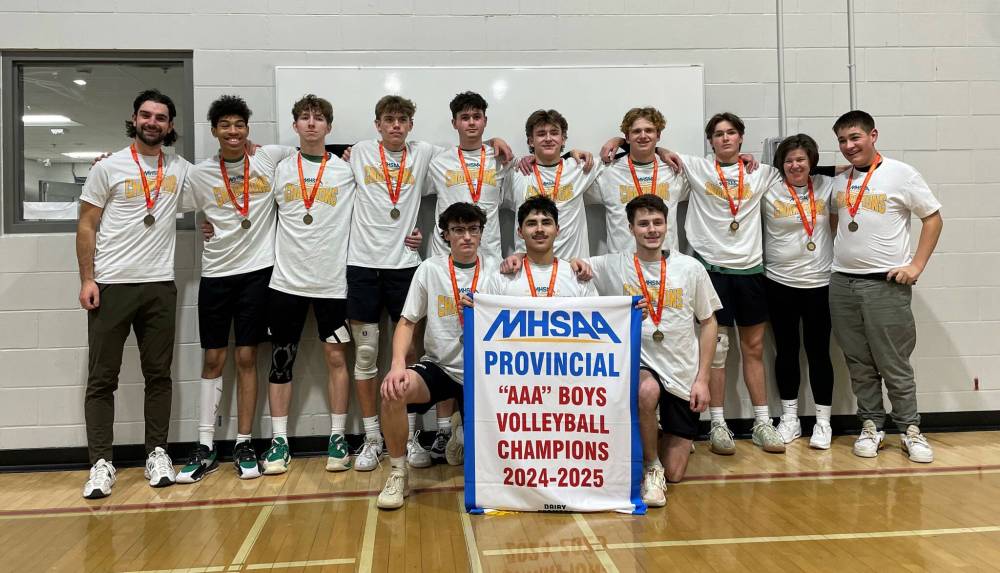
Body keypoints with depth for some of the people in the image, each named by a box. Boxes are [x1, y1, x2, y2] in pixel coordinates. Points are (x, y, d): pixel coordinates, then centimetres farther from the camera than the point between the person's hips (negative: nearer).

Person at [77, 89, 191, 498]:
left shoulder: (180, 169, 8)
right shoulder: (109, 167, 1)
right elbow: (86, 227, 1)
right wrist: (87, 279, -7)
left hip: (160, 286, 2)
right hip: (111, 286, -2)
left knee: (158, 374, 7)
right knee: (102, 378, 1)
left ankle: (156, 454, 17)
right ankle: (101, 463, 7)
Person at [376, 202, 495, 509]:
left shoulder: (494, 269, -2)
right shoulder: (430, 269, -2)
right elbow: (407, 323, -2)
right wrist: (398, 365, -19)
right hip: (439, 367, -1)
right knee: (393, 390, -31)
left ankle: (462, 437, 32)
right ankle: (398, 474, -9)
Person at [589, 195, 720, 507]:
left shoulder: (691, 269, -1)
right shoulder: (612, 266, -5)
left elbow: (709, 322, 5)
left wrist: (702, 379, 0)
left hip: (683, 373, 2)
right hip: (639, 364, -1)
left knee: (675, 474, 1)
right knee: (647, 391, -40)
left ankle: (679, 440, 39)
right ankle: (651, 467, -12)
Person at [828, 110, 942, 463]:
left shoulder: (901, 174, -3)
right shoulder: (838, 181, 10)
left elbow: (933, 219, -1)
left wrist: (916, 266, -8)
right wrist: (837, 251, 9)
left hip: (886, 284, -4)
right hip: (842, 283, 5)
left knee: (894, 364, 0)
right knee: (859, 363, 9)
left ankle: (910, 430, 14)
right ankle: (871, 426, 20)